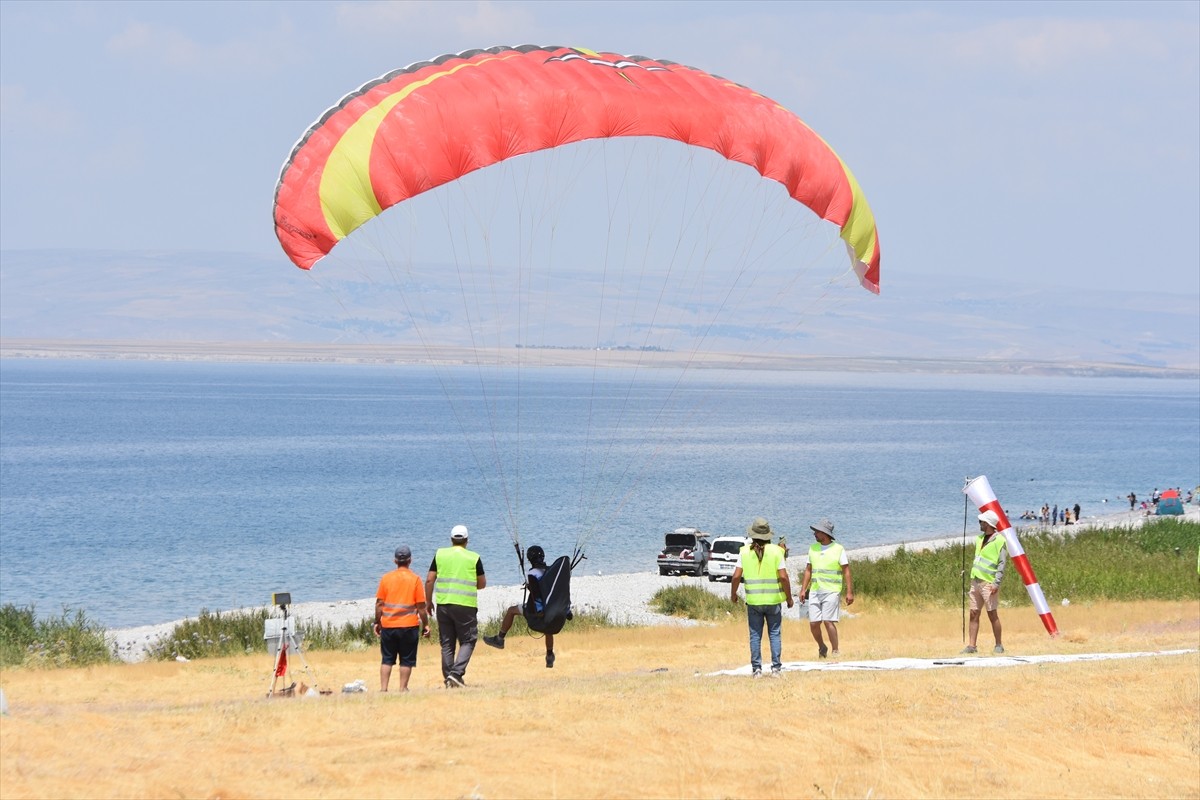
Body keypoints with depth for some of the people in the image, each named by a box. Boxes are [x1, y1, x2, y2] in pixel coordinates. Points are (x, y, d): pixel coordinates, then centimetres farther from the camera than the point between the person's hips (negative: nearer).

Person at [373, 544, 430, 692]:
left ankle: (383, 688, 3)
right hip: (409, 625, -2)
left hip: (388, 625, 2)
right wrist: (425, 624, 5)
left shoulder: (386, 578, 1)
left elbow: (379, 603, 1)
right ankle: (403, 688, 3)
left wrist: (377, 622, 12)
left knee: (387, 659, 9)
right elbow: (421, 606, -4)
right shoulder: (415, 579, -4)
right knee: (406, 660, 6)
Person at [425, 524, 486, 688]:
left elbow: (429, 580, 3)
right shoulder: (474, 558, -1)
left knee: (447, 643, 10)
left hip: (443, 604, 3)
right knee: (467, 641, 5)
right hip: (466, 605, -3)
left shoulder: (440, 554, 4)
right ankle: (456, 673, -13)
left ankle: (448, 678, 9)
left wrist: (428, 601, 13)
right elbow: (482, 583, 6)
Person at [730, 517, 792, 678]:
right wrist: (789, 597, 1)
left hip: (753, 600, 1)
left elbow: (736, 576, -4)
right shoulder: (775, 551, -5)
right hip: (773, 599, -1)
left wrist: (733, 594, 12)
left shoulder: (745, 552, -2)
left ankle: (756, 669, 4)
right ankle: (776, 667, 2)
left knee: (755, 635, 6)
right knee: (775, 634, 6)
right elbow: (783, 577, -10)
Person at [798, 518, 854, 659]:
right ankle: (822, 648, 23)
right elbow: (808, 570, 16)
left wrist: (849, 592, -9)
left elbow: (846, 572, -3)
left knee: (828, 621, -14)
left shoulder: (838, 549, -2)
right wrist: (803, 589, 9)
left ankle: (835, 651, -4)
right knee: (813, 623, 0)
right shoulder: (813, 548, 12)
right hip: (815, 592, 5)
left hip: (831, 592, -5)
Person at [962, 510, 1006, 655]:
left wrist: (996, 583, -20)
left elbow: (1002, 564, -13)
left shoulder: (999, 541, -9)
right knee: (974, 614, 3)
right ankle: (971, 645, 3)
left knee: (992, 614, -3)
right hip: (976, 582, 8)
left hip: (989, 583, -8)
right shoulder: (980, 538, 15)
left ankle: (999, 645, 7)